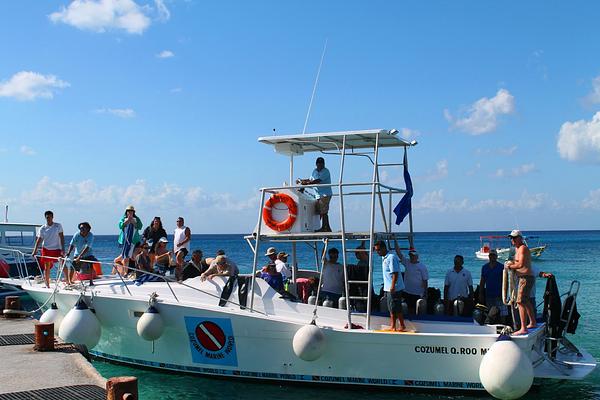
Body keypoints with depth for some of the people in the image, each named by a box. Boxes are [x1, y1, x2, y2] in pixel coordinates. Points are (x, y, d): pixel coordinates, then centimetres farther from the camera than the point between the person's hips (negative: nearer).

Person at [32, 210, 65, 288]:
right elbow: (39, 240, -3)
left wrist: (63, 249, -11)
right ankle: (47, 285, 15)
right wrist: (35, 251, -13)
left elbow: (61, 237, -3)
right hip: (46, 249, 1)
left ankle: (68, 281, 1)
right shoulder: (43, 228, -1)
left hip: (57, 249, -1)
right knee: (46, 268, 6)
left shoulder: (58, 226, -2)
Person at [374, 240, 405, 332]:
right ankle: (392, 326, 16)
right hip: (388, 288, 10)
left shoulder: (391, 257, -16)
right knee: (391, 309, 11)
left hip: (394, 288, -10)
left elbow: (395, 273, -22)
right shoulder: (384, 258, 12)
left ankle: (402, 326, 3)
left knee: (396, 308, -4)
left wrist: (393, 286, -25)